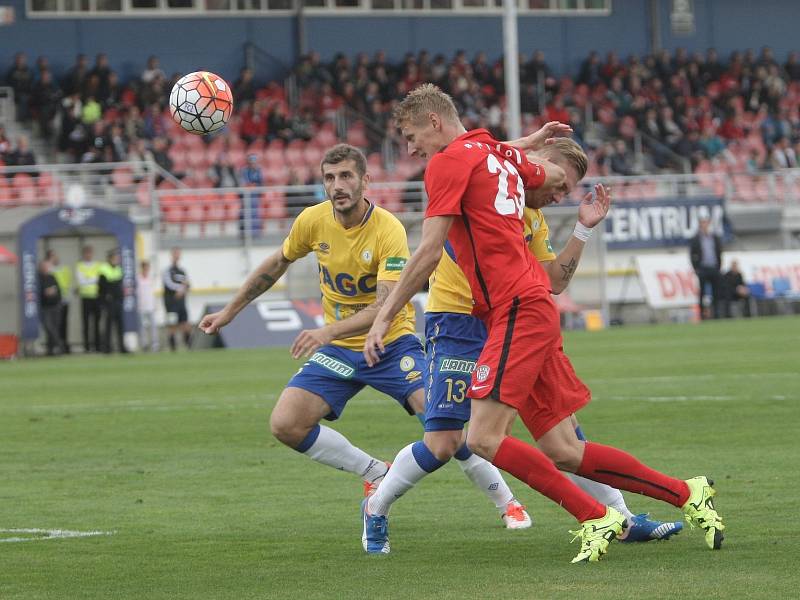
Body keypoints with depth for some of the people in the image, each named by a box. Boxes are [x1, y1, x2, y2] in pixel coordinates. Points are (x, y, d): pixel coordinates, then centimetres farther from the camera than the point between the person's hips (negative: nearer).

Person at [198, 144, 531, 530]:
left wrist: (328, 332, -45)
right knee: (284, 425, -12)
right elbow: (276, 265, 13)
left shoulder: (388, 230, -22)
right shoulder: (313, 221, -7)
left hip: (392, 343, -5)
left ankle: (508, 503, -3)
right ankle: (377, 474, 8)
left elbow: (386, 306, -32)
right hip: (338, 351, 5)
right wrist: (229, 312, 16)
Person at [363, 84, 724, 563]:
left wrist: (384, 318, -10)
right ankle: (687, 494, 10)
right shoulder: (500, 154, 18)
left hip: (519, 310, -9)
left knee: (484, 439, -16)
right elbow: (555, 176, 38)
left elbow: (428, 254, -13)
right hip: (535, 310, 9)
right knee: (562, 452, 7)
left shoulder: (450, 161, -7)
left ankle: (597, 518, -13)